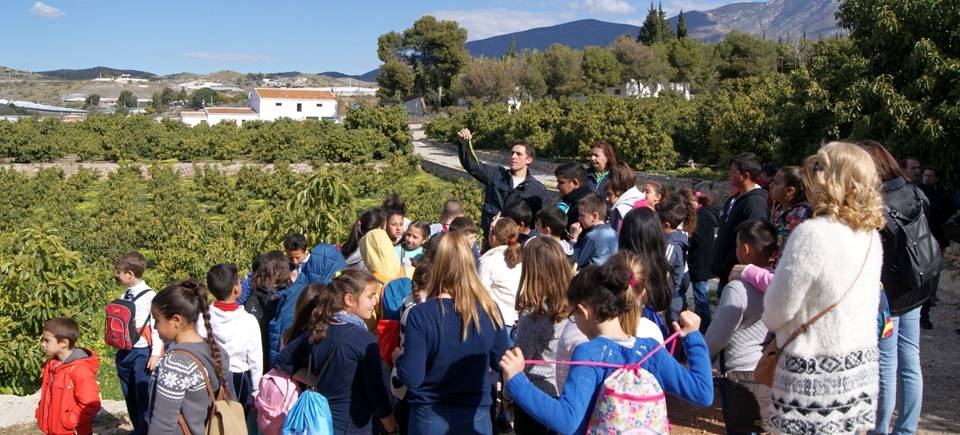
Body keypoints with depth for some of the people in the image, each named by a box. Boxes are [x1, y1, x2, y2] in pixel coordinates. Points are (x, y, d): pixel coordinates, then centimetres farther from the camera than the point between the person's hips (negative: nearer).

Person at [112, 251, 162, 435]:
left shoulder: (149, 296, -12)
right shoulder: (124, 296, 9)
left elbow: (157, 326, -13)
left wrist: (156, 354, -14)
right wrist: (117, 348, 12)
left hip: (142, 353, -7)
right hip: (124, 352, 7)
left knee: (144, 397, -5)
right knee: (130, 398, 15)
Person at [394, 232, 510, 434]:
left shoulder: (420, 314, -18)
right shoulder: (489, 309, -10)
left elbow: (412, 377, -17)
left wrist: (399, 357, 3)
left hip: (430, 418, -1)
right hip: (476, 417, 2)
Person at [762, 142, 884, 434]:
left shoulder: (812, 234, -21)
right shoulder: (871, 235, 4)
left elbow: (779, 308, -15)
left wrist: (769, 323, 8)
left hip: (816, 371, -7)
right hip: (862, 364, 7)